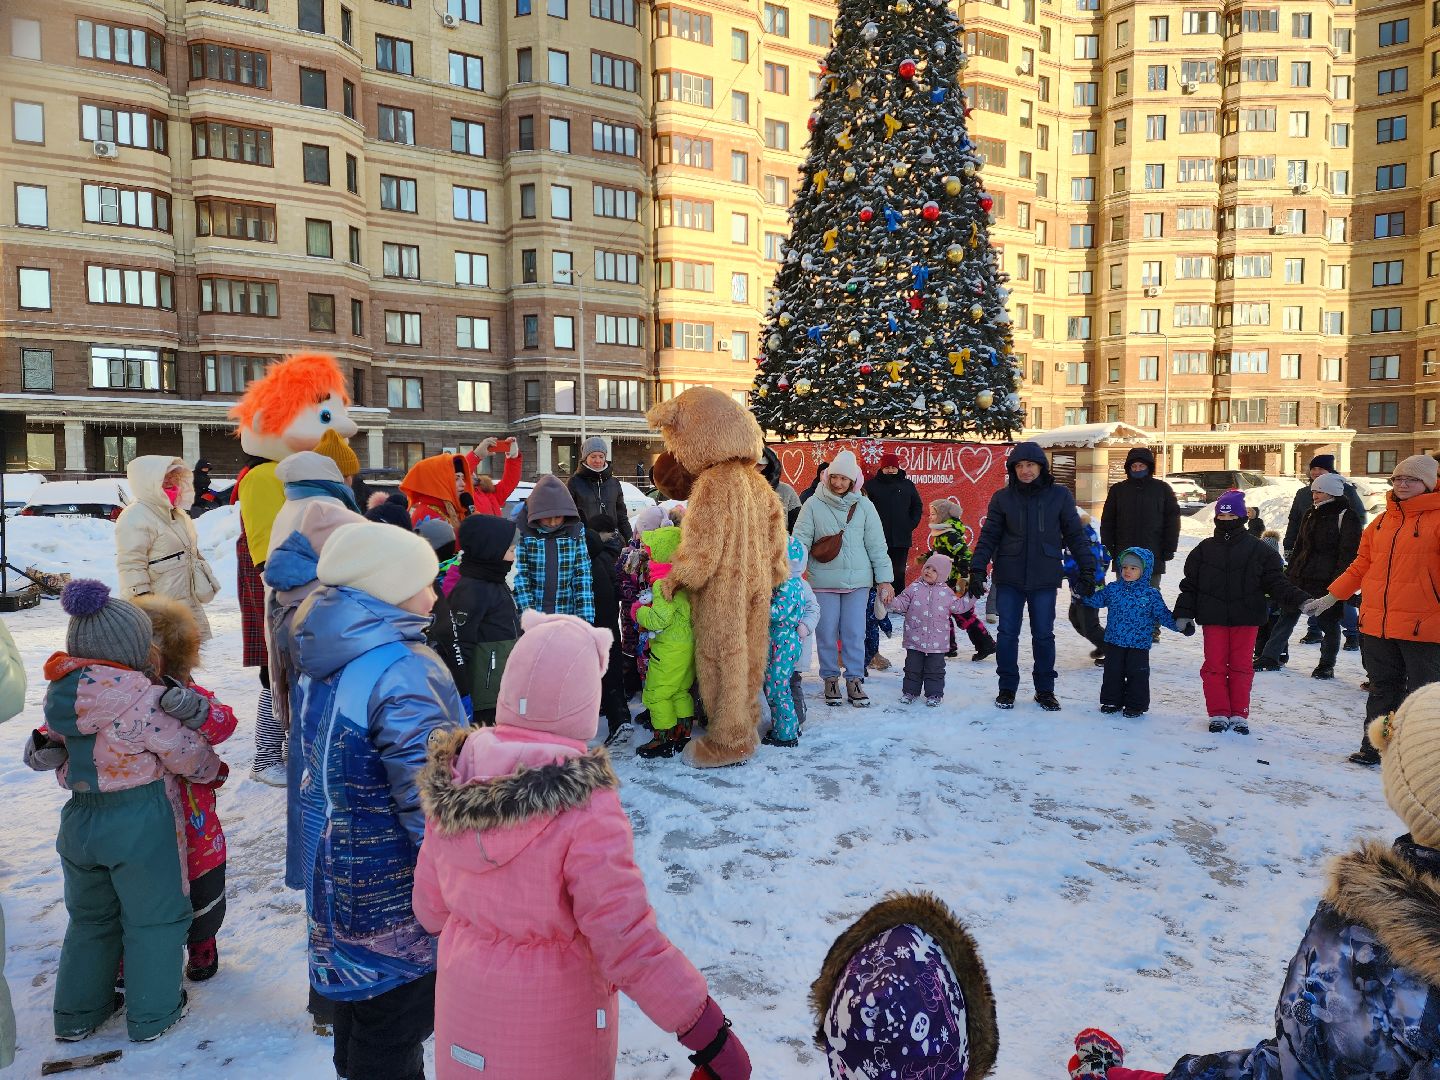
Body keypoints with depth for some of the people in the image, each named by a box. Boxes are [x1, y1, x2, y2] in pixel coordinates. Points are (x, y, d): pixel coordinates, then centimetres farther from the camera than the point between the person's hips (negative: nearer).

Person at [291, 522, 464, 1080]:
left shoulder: (321, 657, 2)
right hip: (395, 889, -9)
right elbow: (428, 795, -28)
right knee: (395, 1021, 9)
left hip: (335, 864, 9)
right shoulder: (403, 669, -28)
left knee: (359, 995, 28)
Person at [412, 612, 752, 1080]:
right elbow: (627, 941, -28)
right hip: (552, 1034, -4)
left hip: (465, 1013, 5)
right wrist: (710, 1033, -19)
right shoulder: (584, 805, -29)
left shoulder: (451, 783, -12)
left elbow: (431, 907, 0)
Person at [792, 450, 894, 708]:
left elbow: (877, 546, 5)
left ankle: (854, 679, 16)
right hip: (823, 581, -1)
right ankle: (830, 679, 20)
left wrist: (884, 579, 1)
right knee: (827, 633, 5)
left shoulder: (864, 506, 4)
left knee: (855, 633, 3)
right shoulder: (813, 505, 0)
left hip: (858, 581, 1)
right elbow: (801, 539, -3)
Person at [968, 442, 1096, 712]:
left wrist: (1087, 570, 0)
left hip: (1044, 578, 0)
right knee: (1008, 634, 4)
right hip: (1009, 578, 0)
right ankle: (1007, 688, 18)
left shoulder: (1059, 496, 0)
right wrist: (977, 570, -7)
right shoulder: (1002, 498, 0)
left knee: (1043, 635, 7)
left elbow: (1075, 535, 4)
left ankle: (1045, 690, 21)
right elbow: (988, 536, 1)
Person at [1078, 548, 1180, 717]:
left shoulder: (1151, 594, -3)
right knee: (1113, 672, 10)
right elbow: (1096, 599, 11)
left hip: (1139, 643, -2)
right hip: (1114, 641, 2)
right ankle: (1112, 701, 23)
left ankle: (1136, 705, 15)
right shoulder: (1113, 589, 3)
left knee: (1137, 674, 3)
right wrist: (1082, 596, -4)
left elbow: (1163, 614, 1)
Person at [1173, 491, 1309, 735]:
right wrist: (1183, 614, 4)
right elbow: (1190, 585, 7)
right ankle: (1219, 713, 13)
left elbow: (1277, 583, 0)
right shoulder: (1205, 549, 5)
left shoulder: (1260, 550, 0)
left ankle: (1239, 715, 15)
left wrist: (1300, 599, -15)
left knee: (1242, 666, 6)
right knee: (1214, 666, 3)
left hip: (1246, 618, -1)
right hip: (1213, 617, 1)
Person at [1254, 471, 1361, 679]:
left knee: (1328, 621, 6)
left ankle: (1327, 665, 20)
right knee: (1287, 615, 4)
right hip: (1301, 576, 7)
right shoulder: (1312, 514, 15)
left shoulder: (1346, 517, -8)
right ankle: (1272, 657, 8)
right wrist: (1290, 571, 16)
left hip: (1326, 581, -7)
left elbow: (1348, 553, -13)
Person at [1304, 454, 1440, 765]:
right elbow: (1361, 566, 18)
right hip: (1376, 623, 5)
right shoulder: (1381, 522, 11)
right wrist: (1330, 598, 18)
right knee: (1382, 687, 15)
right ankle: (1374, 747, 26)